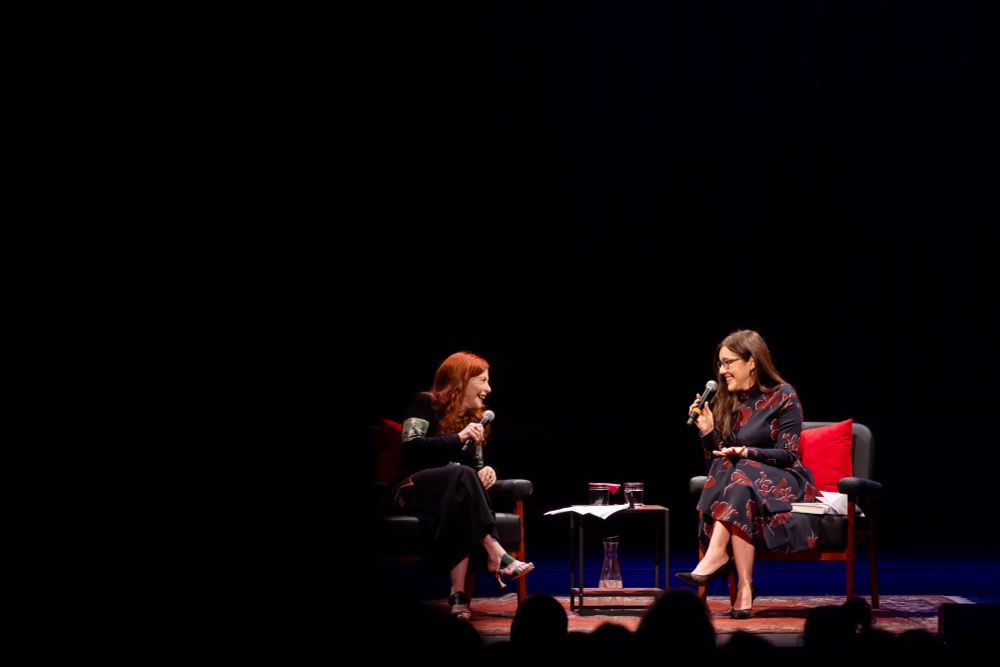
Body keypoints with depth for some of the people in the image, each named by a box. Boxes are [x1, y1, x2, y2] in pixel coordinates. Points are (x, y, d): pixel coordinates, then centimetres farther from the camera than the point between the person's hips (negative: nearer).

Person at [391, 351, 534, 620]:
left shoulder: (474, 418, 16)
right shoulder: (426, 404, -3)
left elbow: (476, 465, 16)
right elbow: (410, 446, -18)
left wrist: (486, 471, -9)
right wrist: (458, 438, -23)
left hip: (455, 494, 5)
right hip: (414, 491, -5)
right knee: (462, 475, -36)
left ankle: (458, 593, -46)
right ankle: (495, 554, -40)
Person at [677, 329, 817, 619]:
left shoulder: (783, 397, -2)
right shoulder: (724, 402, 12)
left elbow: (787, 455, -9)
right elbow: (716, 460, 12)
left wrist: (748, 453, -25)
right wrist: (708, 432, -7)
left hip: (783, 483, -3)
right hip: (737, 480, 3)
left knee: (743, 475, -36)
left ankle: (715, 557, -47)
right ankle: (744, 589, -44)